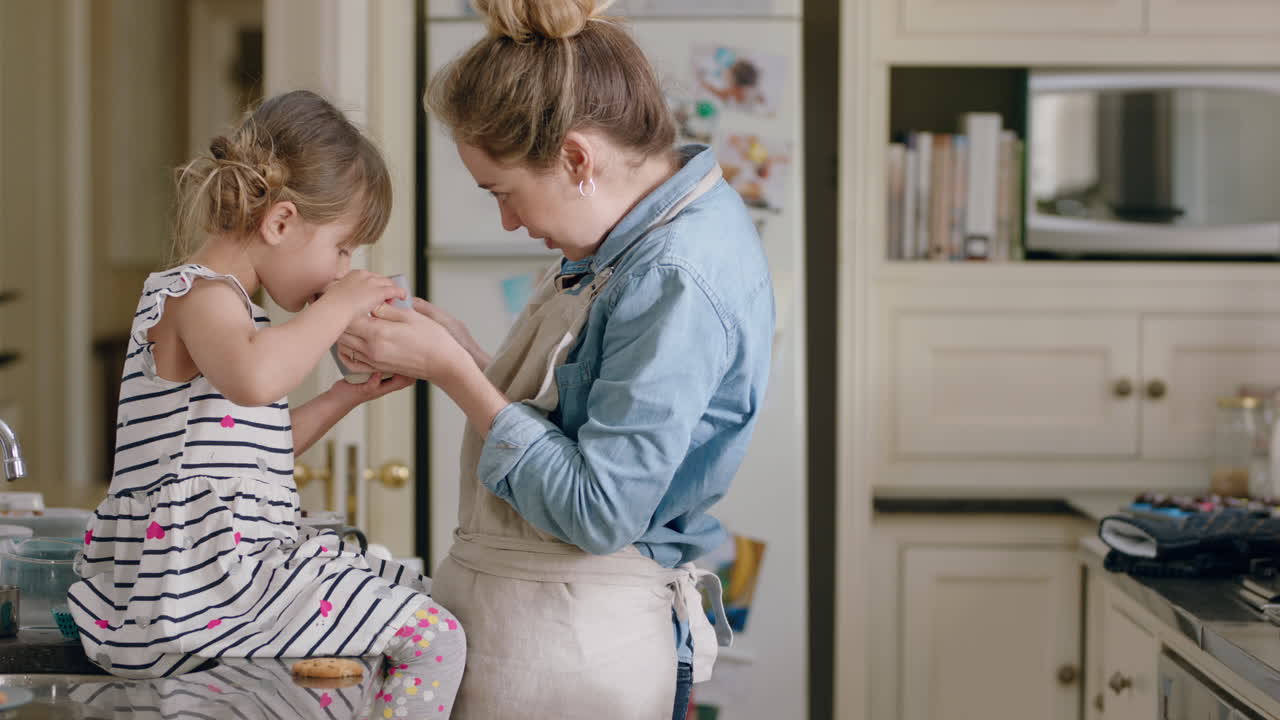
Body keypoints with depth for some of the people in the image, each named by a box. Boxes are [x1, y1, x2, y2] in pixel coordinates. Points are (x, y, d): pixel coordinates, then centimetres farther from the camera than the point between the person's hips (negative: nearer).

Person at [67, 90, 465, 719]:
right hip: (203, 590, -11)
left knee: (408, 595, 21)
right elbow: (254, 378, -39)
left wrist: (347, 395, 21)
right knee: (434, 639, -13)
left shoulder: (215, 301, 21)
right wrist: (339, 305, -25)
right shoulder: (203, 296, -13)